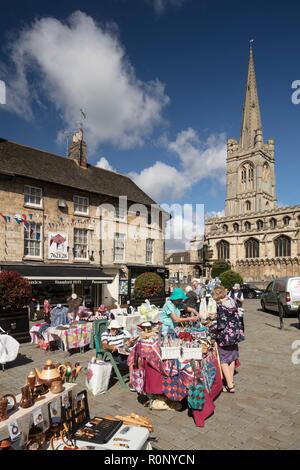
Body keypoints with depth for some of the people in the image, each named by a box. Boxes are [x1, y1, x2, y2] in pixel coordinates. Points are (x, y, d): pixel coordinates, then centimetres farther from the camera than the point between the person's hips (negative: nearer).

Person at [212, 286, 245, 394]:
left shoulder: (220, 307, -21)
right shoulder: (232, 302, 0)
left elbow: (221, 325, -22)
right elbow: (237, 318, 9)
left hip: (226, 335, -8)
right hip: (236, 333, 8)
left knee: (224, 360, 4)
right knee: (232, 357, 20)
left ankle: (230, 386, 4)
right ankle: (231, 380, 32)